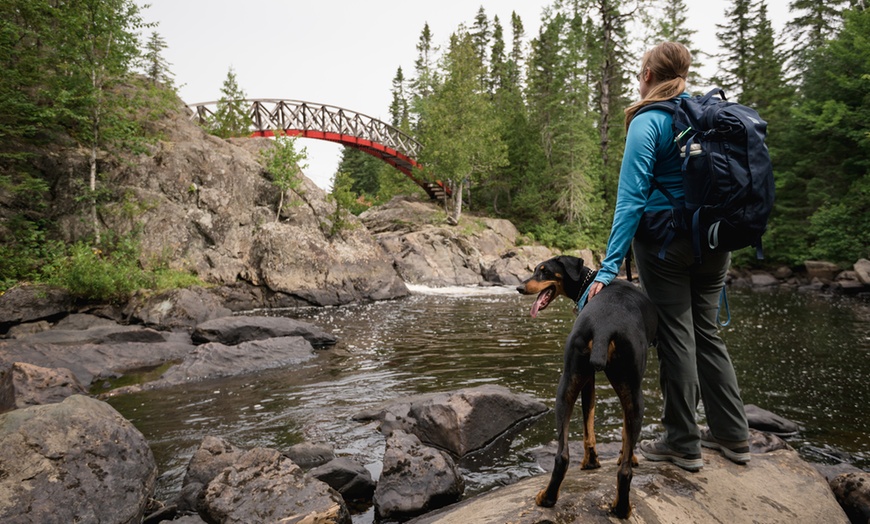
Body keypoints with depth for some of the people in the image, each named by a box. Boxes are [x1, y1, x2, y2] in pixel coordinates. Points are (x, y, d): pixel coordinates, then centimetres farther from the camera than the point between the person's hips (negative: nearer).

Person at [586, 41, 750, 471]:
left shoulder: (648, 122, -10)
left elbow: (631, 198, -18)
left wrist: (610, 265, -19)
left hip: (666, 240, -6)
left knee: (676, 336, 2)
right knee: (706, 331, 16)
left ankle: (683, 444, 14)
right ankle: (733, 435, 25)